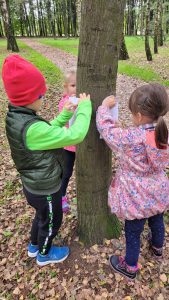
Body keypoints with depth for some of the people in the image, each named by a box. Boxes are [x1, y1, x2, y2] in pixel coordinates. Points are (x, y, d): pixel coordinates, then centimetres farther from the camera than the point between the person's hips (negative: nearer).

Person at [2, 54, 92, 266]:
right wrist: (85, 107, -21)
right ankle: (44, 254, 47)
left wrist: (65, 114, 0)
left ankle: (34, 246, 56)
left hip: (33, 185, 8)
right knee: (52, 221, 20)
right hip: (45, 189, -8)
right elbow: (75, 136, -35)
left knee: (42, 215, 32)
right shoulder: (32, 129, -37)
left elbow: (48, 132, 6)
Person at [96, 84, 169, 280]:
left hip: (137, 198, -6)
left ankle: (130, 267, 38)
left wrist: (104, 106, -5)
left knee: (132, 233, 15)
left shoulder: (130, 138, -31)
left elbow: (106, 129, -21)